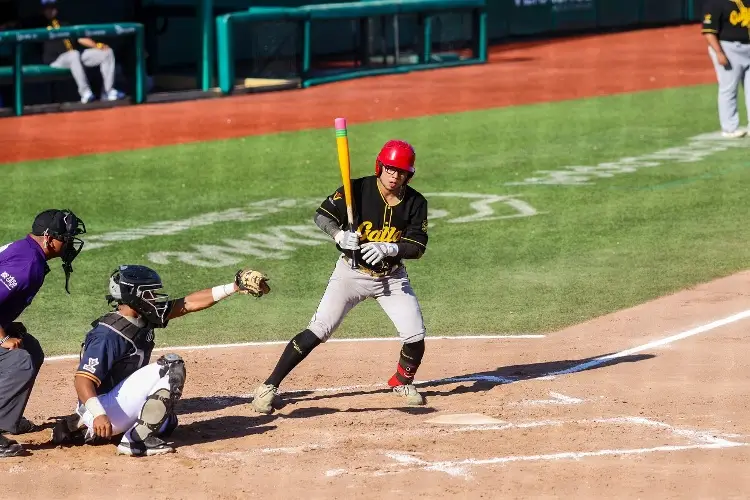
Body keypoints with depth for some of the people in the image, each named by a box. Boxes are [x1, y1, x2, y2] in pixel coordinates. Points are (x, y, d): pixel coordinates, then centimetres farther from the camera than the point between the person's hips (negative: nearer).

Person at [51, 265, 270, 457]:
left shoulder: (143, 318, 4)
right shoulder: (108, 334, -23)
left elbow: (188, 304, 7)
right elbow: (82, 380, -29)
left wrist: (234, 287, 3)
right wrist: (99, 415, -44)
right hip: (104, 408, -10)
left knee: (167, 423, 35)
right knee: (171, 366, -18)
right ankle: (137, 440, -18)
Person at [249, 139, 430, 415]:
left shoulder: (415, 203, -9)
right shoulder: (358, 190, -15)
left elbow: (418, 246, -13)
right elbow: (322, 215, -16)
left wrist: (387, 248, -30)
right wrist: (339, 234, -36)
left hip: (392, 277, 2)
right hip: (351, 273, -2)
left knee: (415, 337, -7)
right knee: (318, 330, -12)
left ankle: (403, 381, 25)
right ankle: (269, 386, -7)